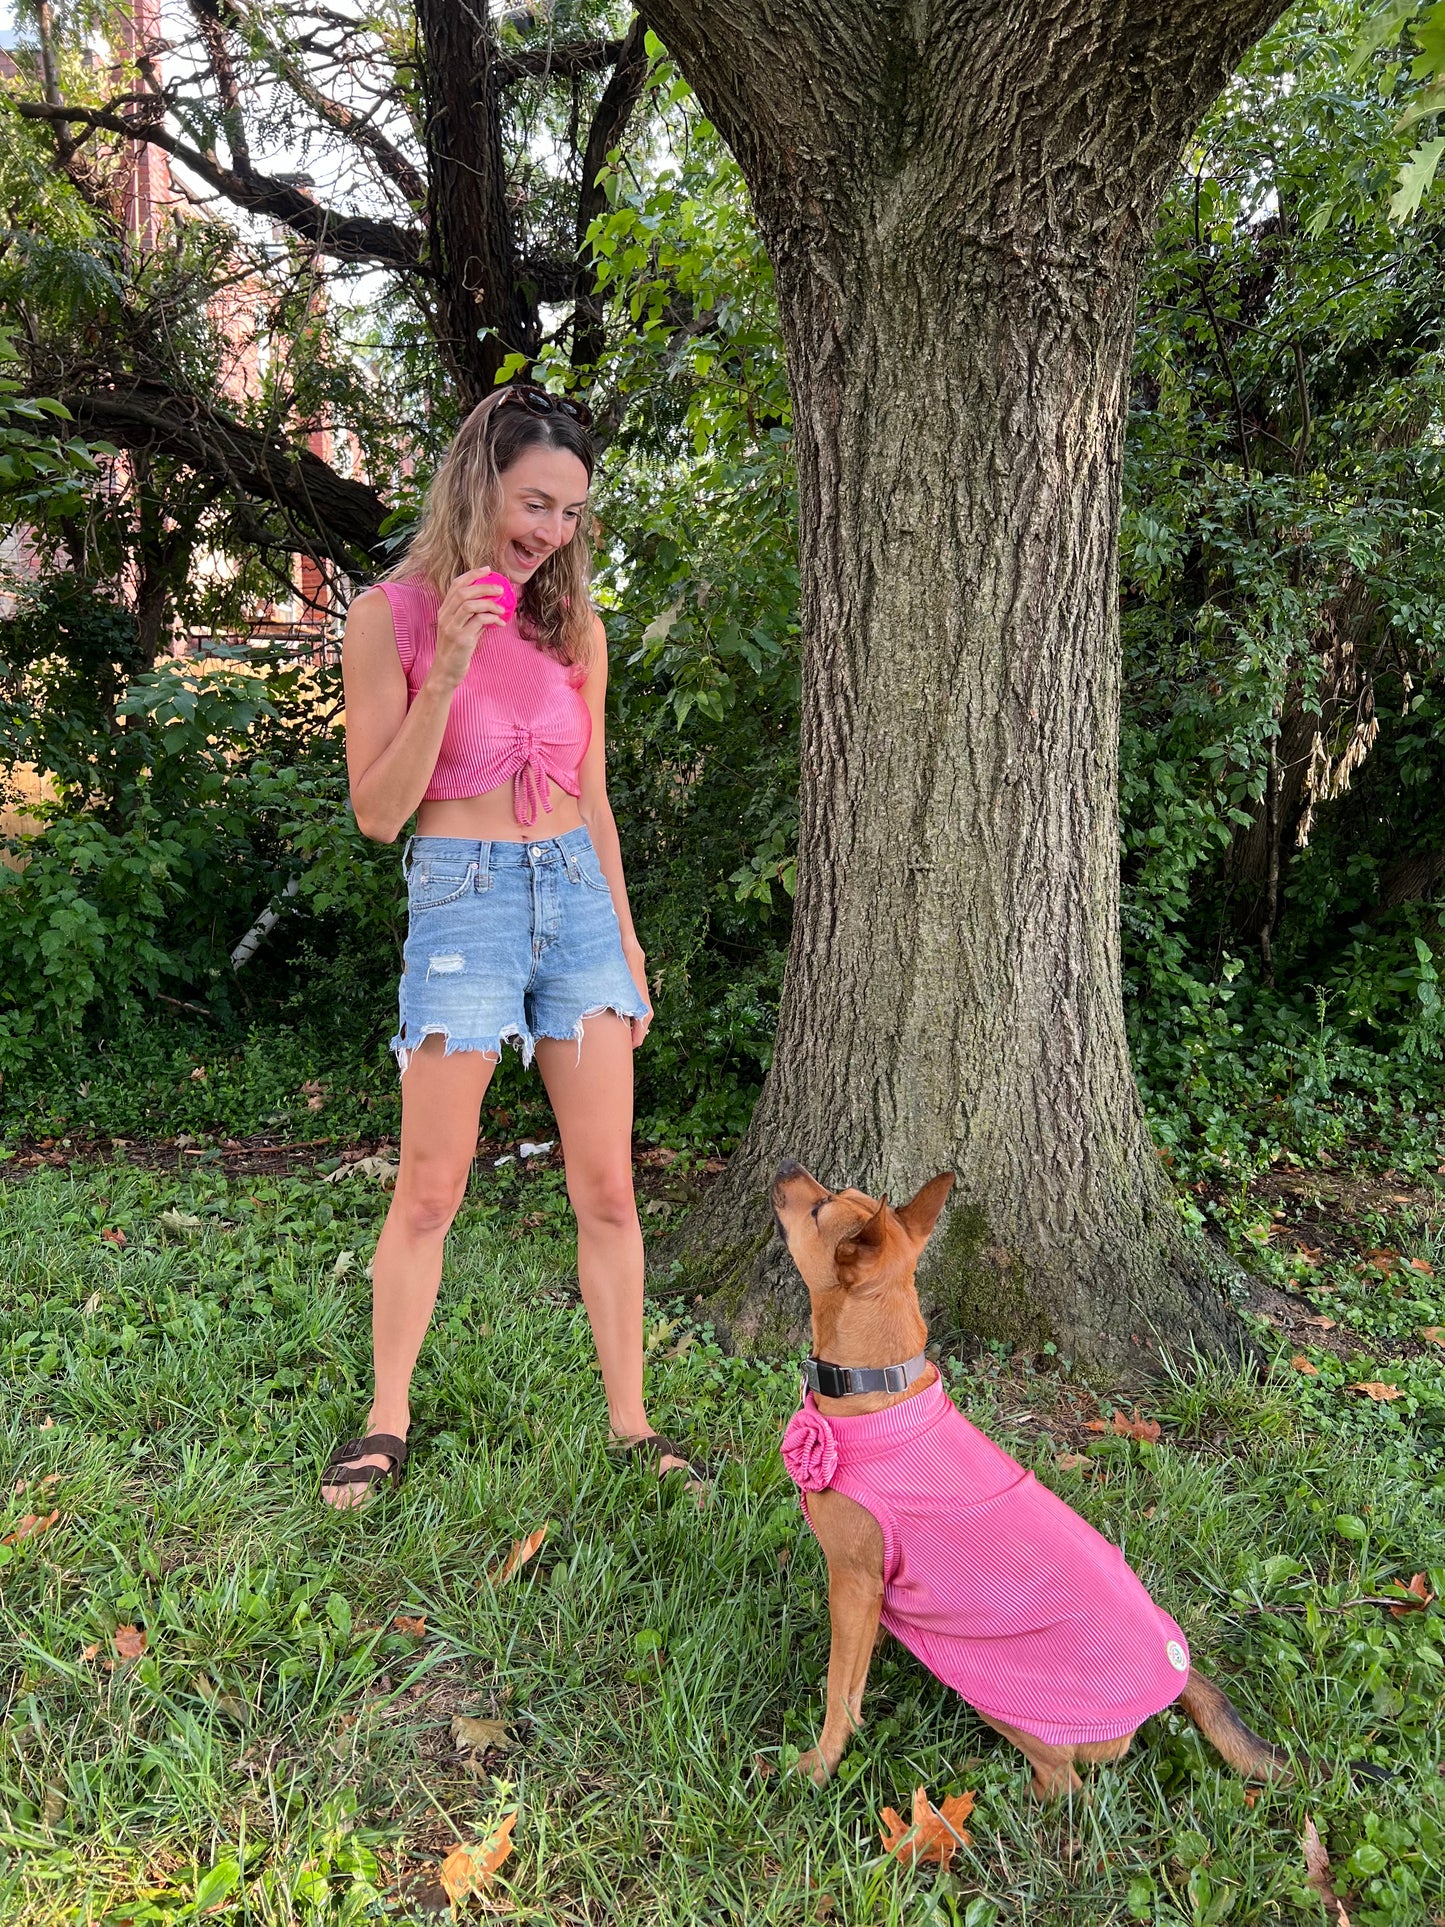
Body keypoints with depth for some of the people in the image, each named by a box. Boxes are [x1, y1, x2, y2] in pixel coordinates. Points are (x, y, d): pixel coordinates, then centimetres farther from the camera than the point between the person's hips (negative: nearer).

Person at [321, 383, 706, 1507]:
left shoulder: (573, 625, 10)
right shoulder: (390, 617, -2)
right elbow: (378, 813, -6)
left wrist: (629, 949, 15)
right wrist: (447, 669, -17)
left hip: (580, 901, 4)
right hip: (462, 902, -4)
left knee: (608, 1189, 4)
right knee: (430, 1192, 1)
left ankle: (631, 1424, 17)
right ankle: (388, 1425, 20)